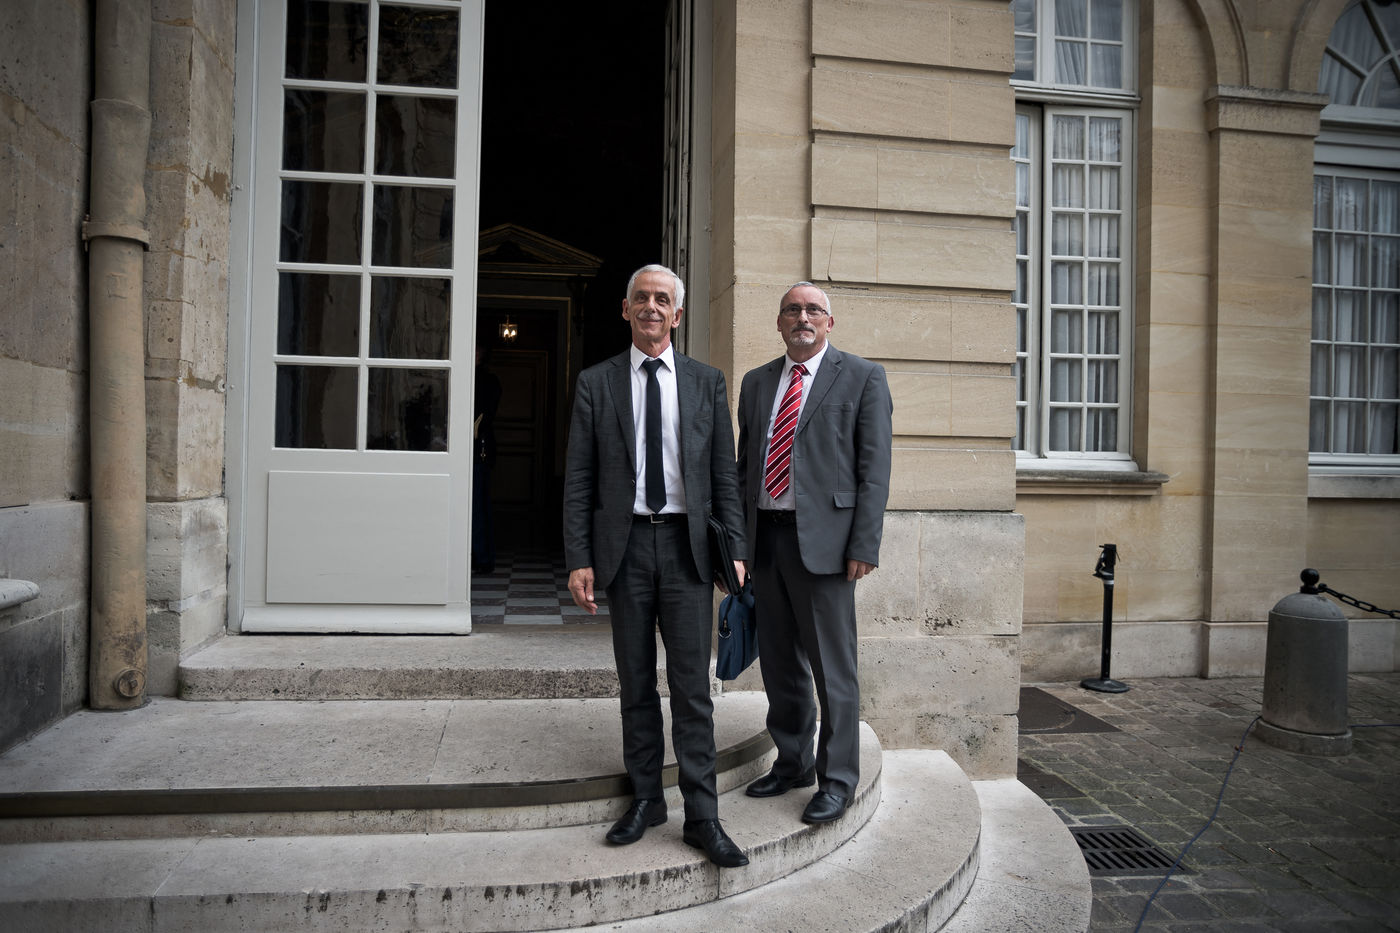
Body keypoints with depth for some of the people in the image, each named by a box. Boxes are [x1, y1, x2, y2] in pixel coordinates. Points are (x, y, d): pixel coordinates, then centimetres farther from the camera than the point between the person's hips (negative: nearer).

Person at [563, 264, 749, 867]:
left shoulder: (707, 383, 8)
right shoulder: (596, 383, 6)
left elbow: (725, 475, 6)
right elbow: (579, 479, 3)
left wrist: (735, 550, -1)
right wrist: (579, 559, -5)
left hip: (686, 545, 0)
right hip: (624, 544, 1)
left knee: (692, 685, 0)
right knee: (635, 683, 10)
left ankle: (702, 817, 9)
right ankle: (646, 800, 25)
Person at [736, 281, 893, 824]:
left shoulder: (862, 377, 0)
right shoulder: (756, 382, 15)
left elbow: (875, 467, -5)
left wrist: (864, 546, -12)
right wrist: (739, 537, 11)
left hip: (822, 538, -5)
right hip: (766, 537, 6)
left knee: (832, 668, 2)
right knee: (779, 663, 14)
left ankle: (837, 780, 17)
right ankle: (793, 763, 31)